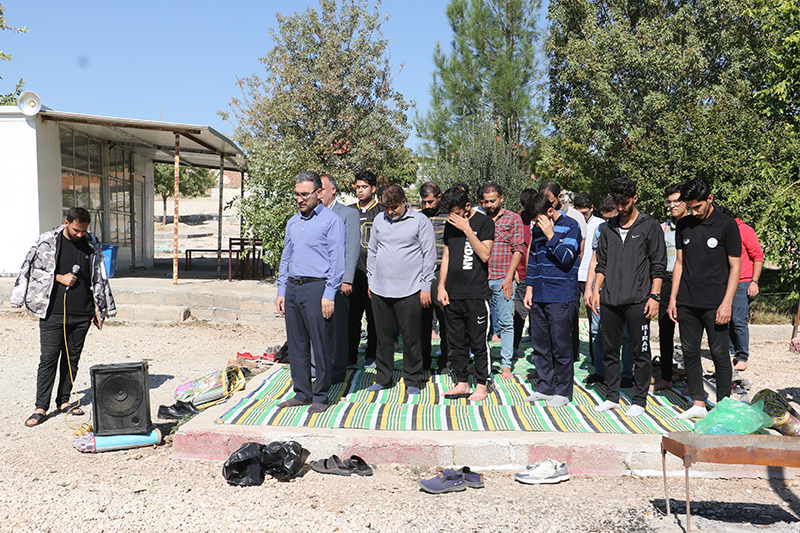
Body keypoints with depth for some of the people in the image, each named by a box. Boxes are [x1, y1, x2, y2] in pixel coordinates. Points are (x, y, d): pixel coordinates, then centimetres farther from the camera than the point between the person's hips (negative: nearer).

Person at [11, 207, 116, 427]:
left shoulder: (92, 245, 7)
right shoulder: (47, 241, -1)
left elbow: (98, 279, 13)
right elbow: (32, 269, 3)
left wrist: (99, 308, 10)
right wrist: (59, 277, -9)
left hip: (82, 314, 3)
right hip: (53, 312, -3)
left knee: (72, 357, 10)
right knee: (48, 359, -2)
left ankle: (64, 400, 22)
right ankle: (41, 407, 4)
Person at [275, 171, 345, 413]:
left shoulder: (331, 220, -3)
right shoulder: (293, 222, 17)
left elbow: (337, 260, -8)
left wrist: (329, 295, -14)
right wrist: (281, 291, 15)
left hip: (317, 287, -6)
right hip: (293, 287, 7)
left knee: (321, 345, -2)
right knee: (296, 345, 9)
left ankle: (320, 396, 9)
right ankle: (302, 393, 19)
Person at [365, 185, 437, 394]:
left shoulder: (420, 221, -2)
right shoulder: (379, 220, 12)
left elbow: (429, 255, -2)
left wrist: (426, 287, -5)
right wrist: (371, 280, 16)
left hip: (409, 290, -4)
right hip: (380, 290, 4)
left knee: (411, 338, 1)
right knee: (383, 336, 11)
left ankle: (413, 381, 14)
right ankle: (383, 378, 23)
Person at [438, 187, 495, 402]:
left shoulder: (484, 222, -3)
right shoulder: (450, 225, 13)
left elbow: (485, 255, -13)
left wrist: (467, 229, -15)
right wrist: (441, 286, 9)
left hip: (476, 293, -6)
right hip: (452, 294, 6)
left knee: (478, 342, 0)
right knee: (456, 341, 10)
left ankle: (481, 386, 11)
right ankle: (462, 383, 21)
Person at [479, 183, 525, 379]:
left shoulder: (513, 219, 2)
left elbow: (518, 249, -3)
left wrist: (509, 277, -9)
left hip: (503, 279, -3)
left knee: (506, 323, 1)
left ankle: (506, 365, 7)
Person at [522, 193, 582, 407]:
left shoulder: (570, 226, -6)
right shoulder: (537, 229, 13)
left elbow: (566, 258, -15)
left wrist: (551, 235, -19)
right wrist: (529, 287, 15)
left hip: (561, 298, -6)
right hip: (538, 297, 7)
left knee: (561, 345, -1)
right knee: (539, 344, 11)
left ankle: (563, 391, 11)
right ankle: (545, 387, 23)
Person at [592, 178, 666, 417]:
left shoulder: (650, 227, 1)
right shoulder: (608, 228, 14)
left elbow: (658, 266, -2)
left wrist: (654, 296, -9)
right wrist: (596, 289, 8)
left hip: (637, 301, -4)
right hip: (609, 301, 4)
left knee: (640, 352, 2)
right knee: (609, 351, 9)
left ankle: (639, 400, 13)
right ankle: (612, 397, 21)